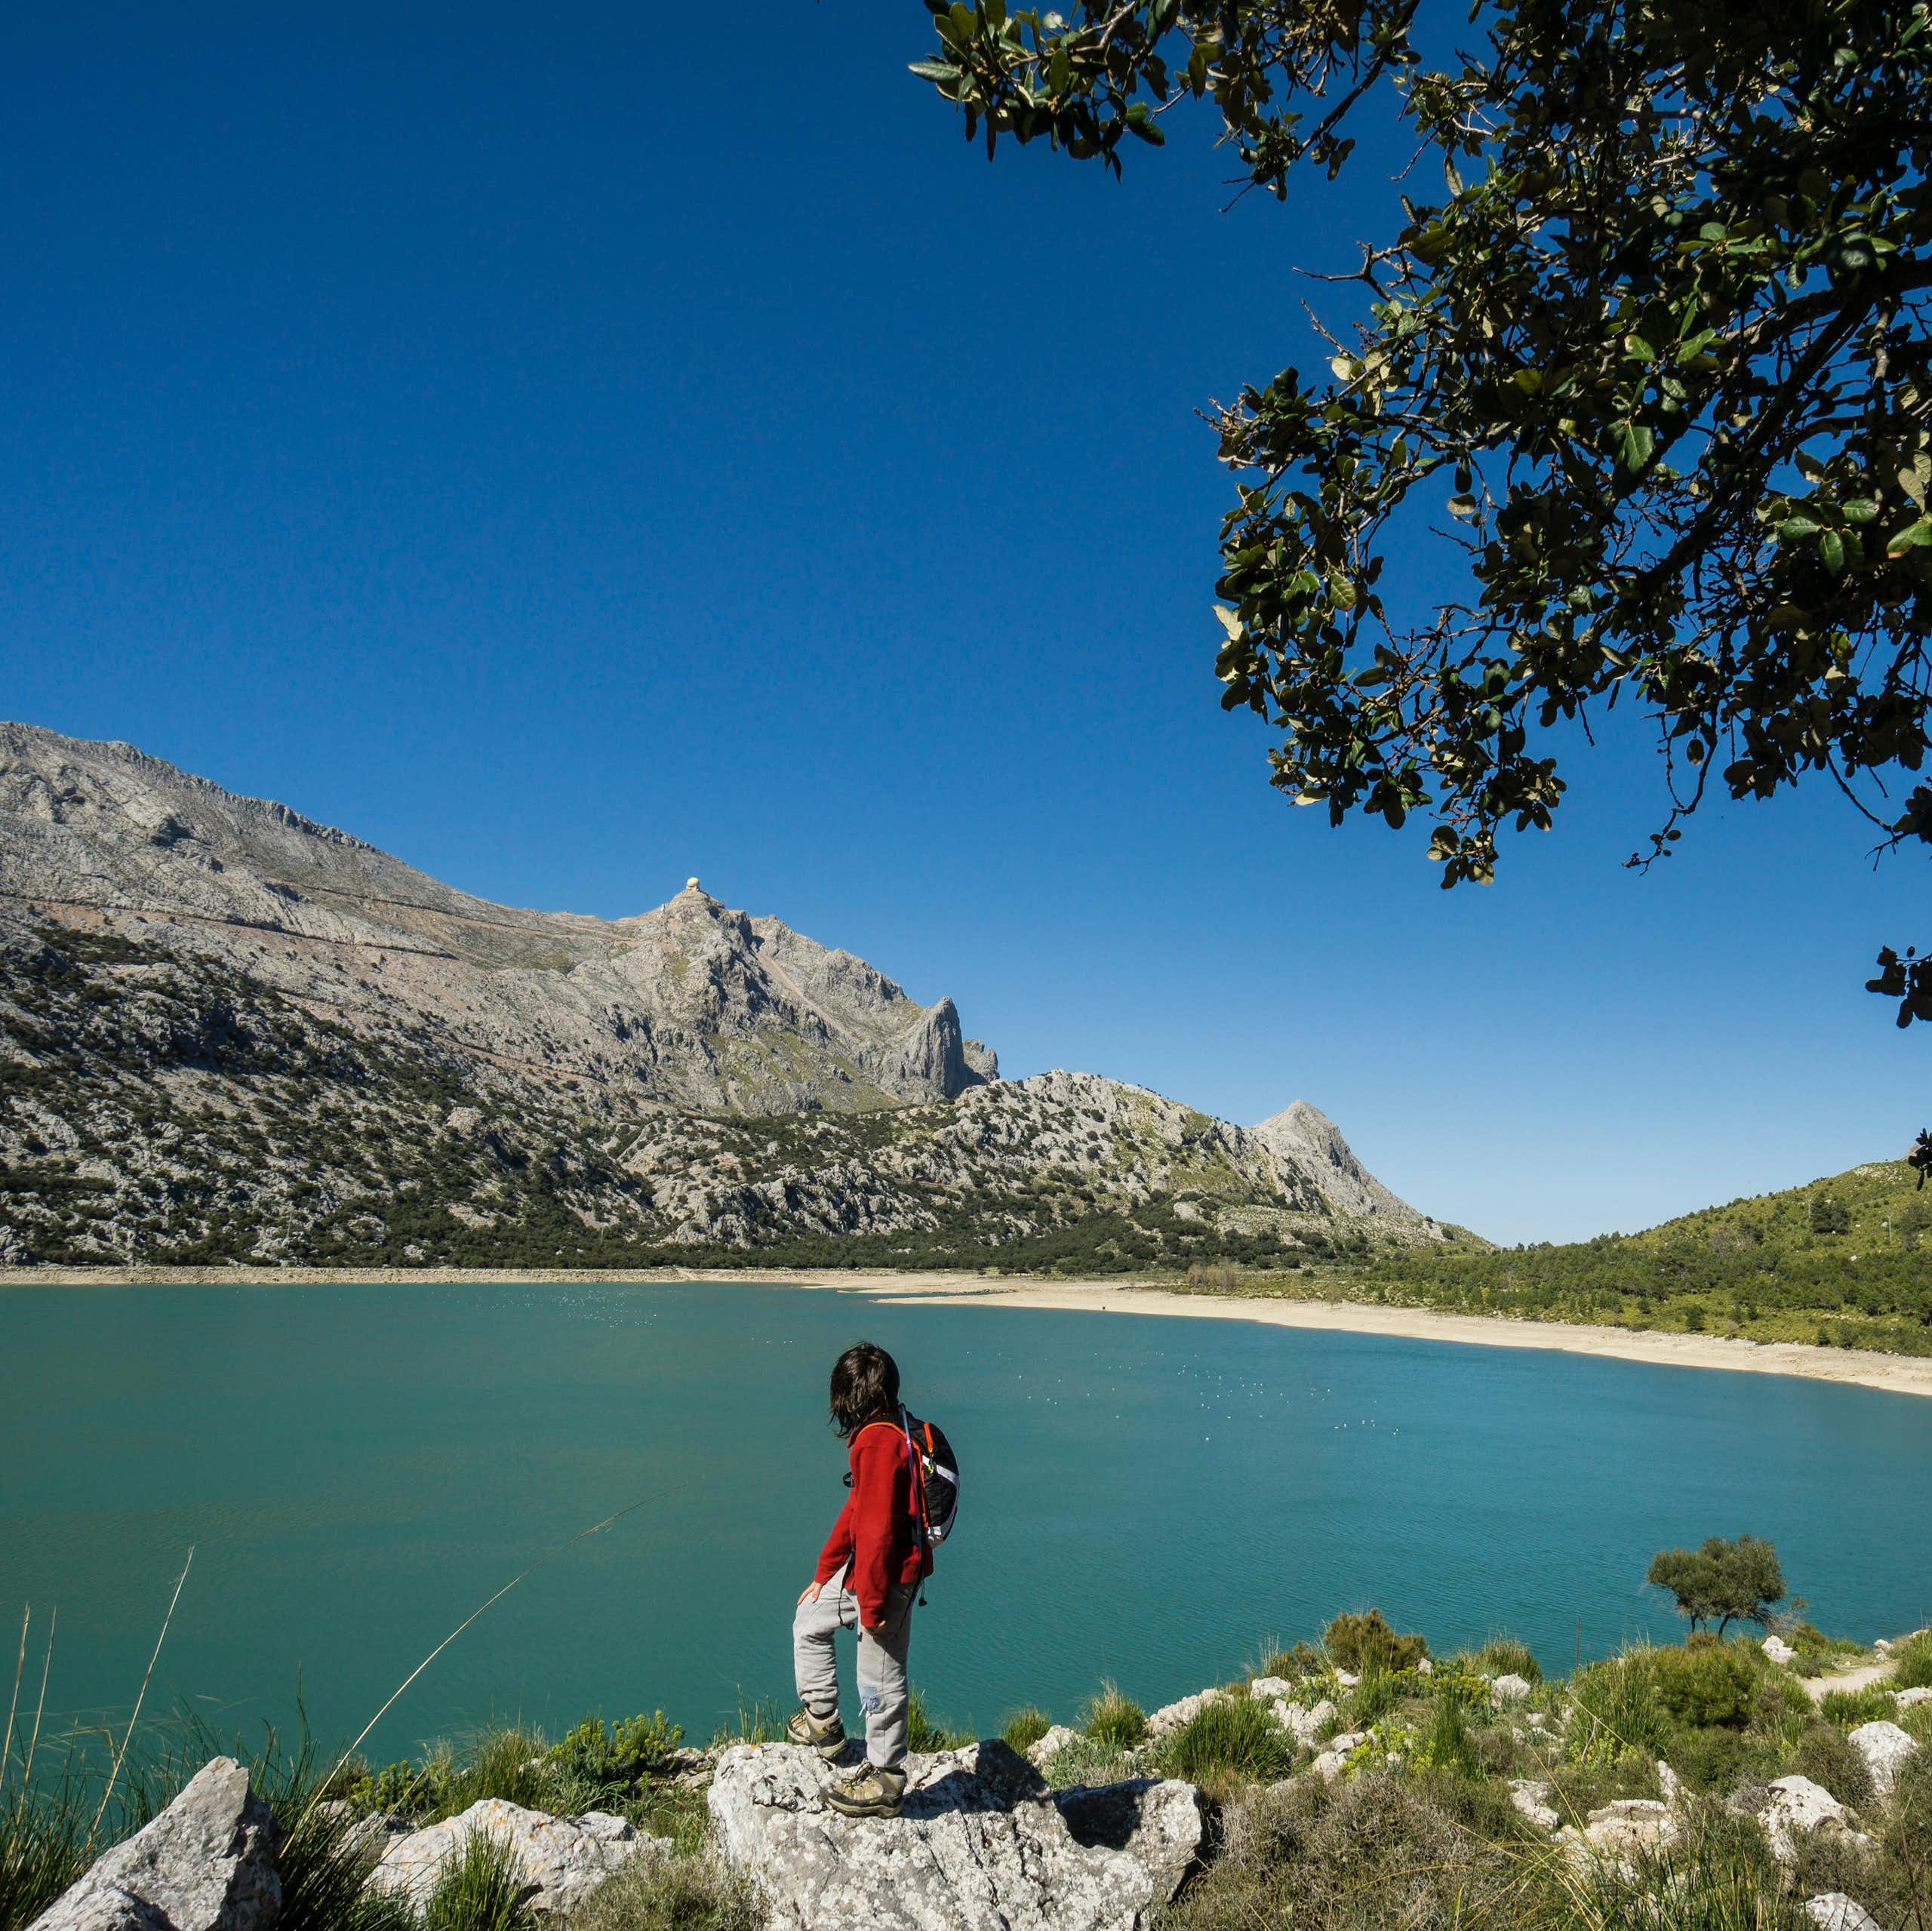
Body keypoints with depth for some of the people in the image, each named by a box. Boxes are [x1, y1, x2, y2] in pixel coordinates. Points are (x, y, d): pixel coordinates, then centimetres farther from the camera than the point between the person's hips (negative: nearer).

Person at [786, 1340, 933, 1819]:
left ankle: (885, 1781, 19)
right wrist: (824, 1573, 21)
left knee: (880, 1679, 4)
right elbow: (857, 1508, 16)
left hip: (886, 1577, -10)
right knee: (809, 1622, 23)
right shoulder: (888, 1430, 8)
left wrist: (870, 1604, -20)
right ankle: (823, 1723, 35)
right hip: (864, 1568, 10)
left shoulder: (878, 1441, -25)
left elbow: (877, 1528, -25)